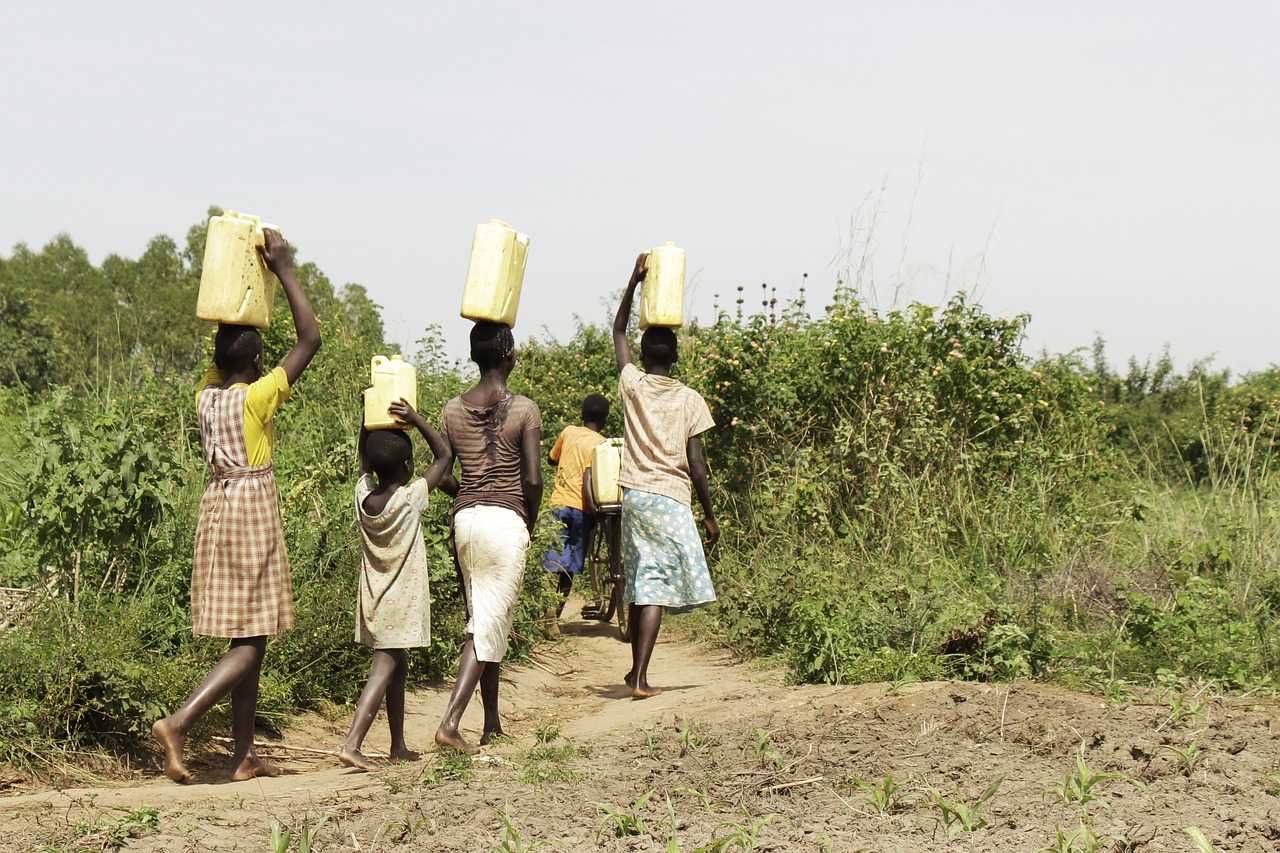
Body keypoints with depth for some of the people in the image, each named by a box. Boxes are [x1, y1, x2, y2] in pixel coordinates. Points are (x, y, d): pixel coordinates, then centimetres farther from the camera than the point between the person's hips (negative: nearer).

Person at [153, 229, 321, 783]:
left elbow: (225, 345, 24)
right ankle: (179, 722, -21)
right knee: (251, 640, -5)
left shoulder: (206, 395, 4)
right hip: (254, 513, -7)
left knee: (246, 640, 10)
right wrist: (284, 271, -9)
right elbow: (310, 339, -12)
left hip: (216, 509, 7)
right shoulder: (257, 397, -12)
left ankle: (244, 756, 11)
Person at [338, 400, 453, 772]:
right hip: (402, 599, -6)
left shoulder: (363, 495, -2)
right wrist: (415, 419, -8)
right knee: (384, 668, -9)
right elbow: (444, 456, -6)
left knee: (396, 666, 17)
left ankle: (398, 746, 24)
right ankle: (352, 743, -20)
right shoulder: (410, 498, -15)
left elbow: (364, 457, 19)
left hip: (373, 598, 6)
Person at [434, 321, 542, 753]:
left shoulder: (453, 409, 5)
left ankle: (492, 723, 22)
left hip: (465, 519, 5)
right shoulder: (525, 410, -7)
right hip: (507, 520, -5)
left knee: (481, 620, 16)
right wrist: (531, 521, 6)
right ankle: (450, 721, -17)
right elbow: (532, 479, -11)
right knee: (489, 625, -4)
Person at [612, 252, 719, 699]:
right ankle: (640, 676, -14)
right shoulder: (689, 399, -3)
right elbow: (696, 463, -5)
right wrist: (710, 514, 3)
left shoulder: (632, 386, 4)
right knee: (656, 587, -6)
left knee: (639, 585, 14)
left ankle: (638, 670, 21)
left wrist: (634, 281, 20)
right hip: (670, 497, -3)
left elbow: (618, 332, 20)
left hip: (634, 494, 3)